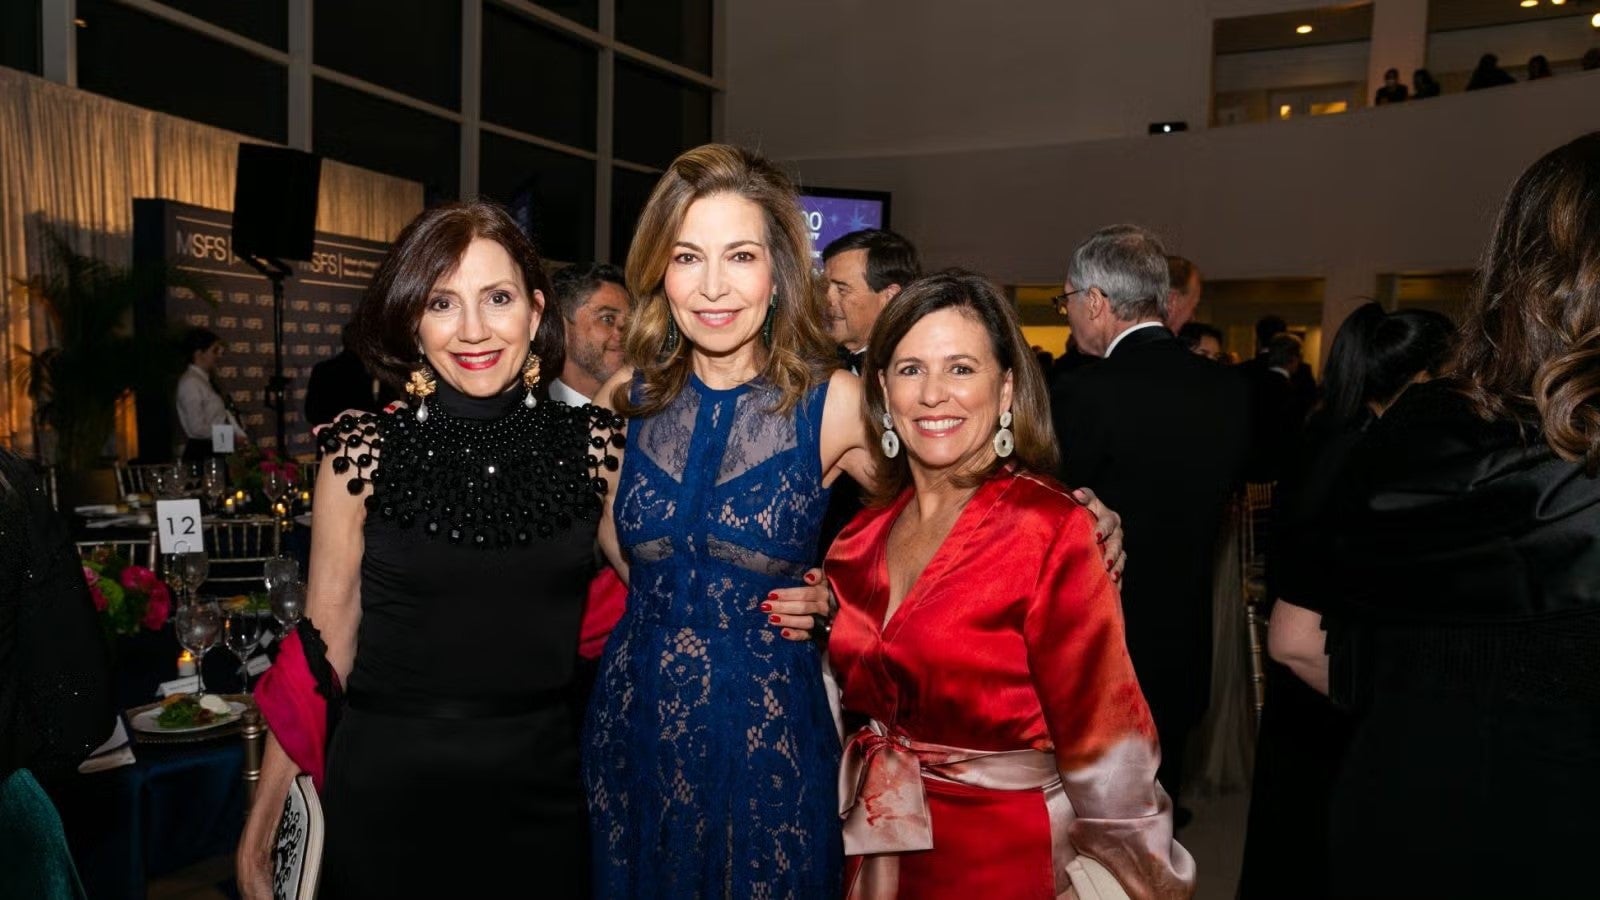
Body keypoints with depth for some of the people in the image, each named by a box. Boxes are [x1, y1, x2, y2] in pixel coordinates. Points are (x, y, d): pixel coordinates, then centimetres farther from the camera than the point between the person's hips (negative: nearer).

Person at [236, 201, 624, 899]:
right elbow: (322, 648, -3)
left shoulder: (593, 444, -6)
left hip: (544, 790, 1)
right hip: (389, 793, -1)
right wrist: (260, 831, -2)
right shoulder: (362, 453, -8)